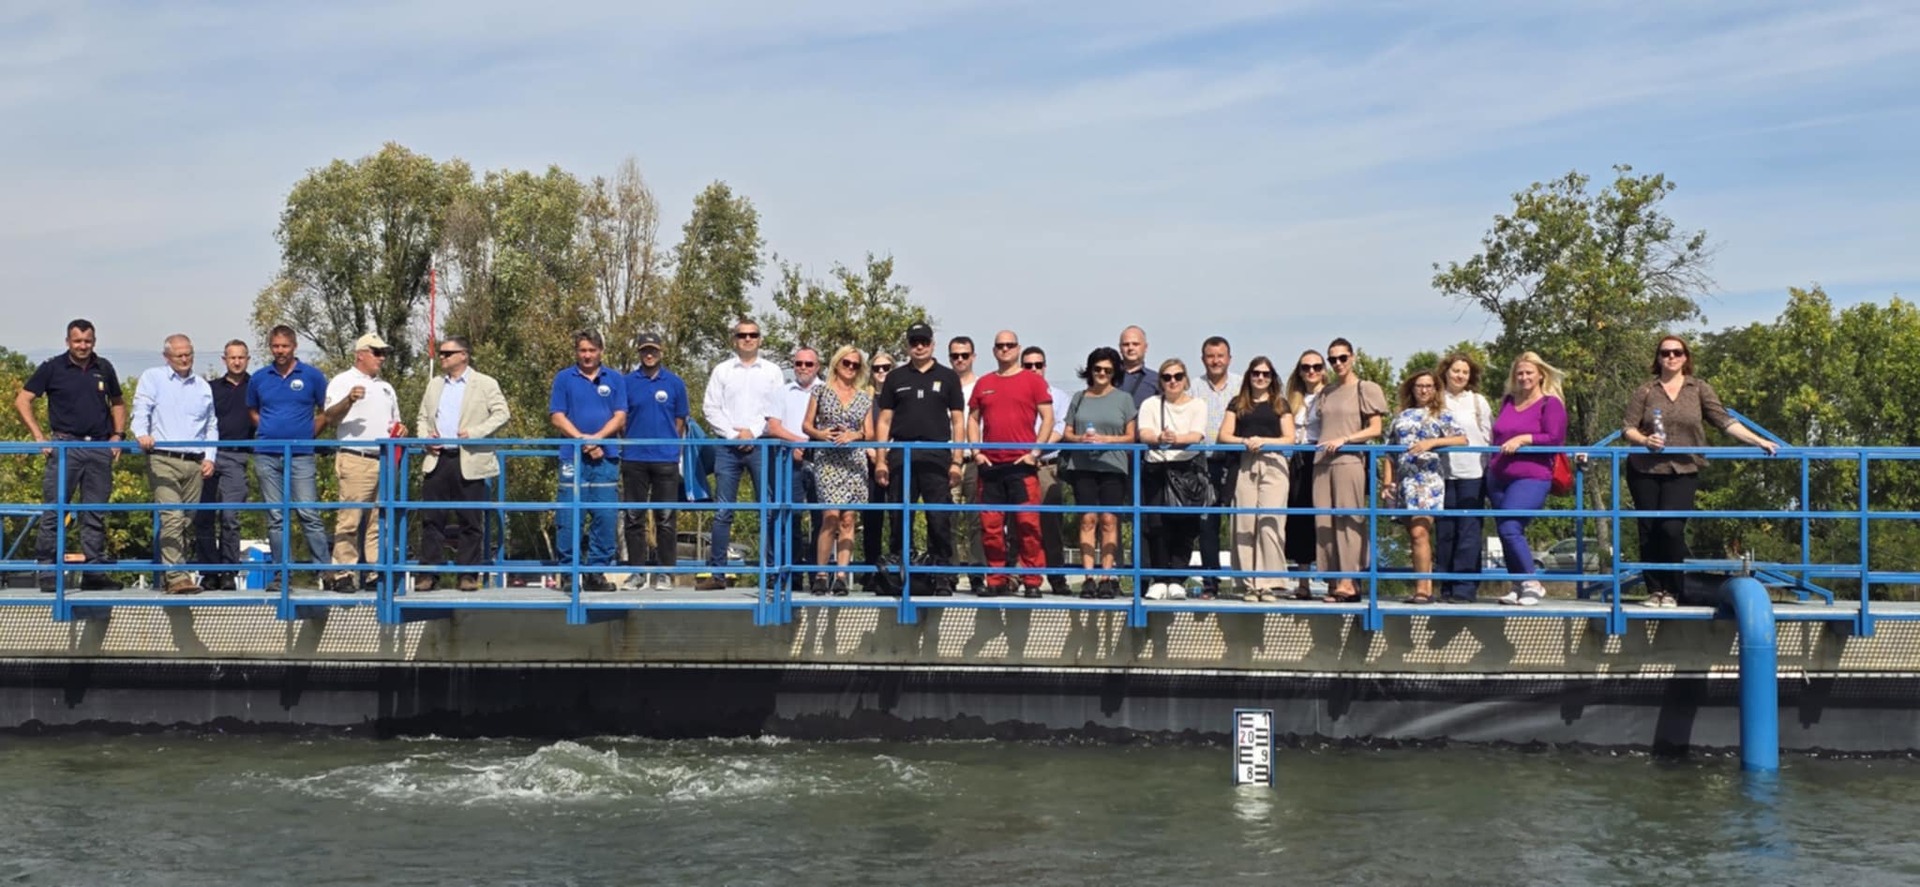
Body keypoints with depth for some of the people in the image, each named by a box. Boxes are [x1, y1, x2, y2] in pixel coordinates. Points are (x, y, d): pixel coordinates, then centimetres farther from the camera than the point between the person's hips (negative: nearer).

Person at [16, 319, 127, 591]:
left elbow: (117, 403, 24)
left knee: (96, 514, 7)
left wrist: (118, 434, 10)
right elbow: (22, 401, 0)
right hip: (65, 446, -3)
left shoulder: (104, 368, 12)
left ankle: (94, 572, 12)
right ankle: (47, 571, -1)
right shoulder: (52, 368, 1)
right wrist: (39, 436, -8)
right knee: (54, 512, -5)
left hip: (100, 448, 4)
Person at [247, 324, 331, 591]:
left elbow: (325, 412, 9)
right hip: (267, 456, 3)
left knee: (309, 514, -7)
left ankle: (324, 569, -4)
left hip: (301, 455, -3)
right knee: (275, 518, 5)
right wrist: (268, 432, 11)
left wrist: (307, 435, 5)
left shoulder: (312, 376, 2)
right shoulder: (259, 378, 9)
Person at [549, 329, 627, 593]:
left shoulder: (615, 380, 12)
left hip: (606, 456, 2)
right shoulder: (564, 378, 8)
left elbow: (620, 417, 4)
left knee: (605, 516, 0)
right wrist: (582, 439, -11)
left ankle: (597, 571, 7)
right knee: (569, 517, -4)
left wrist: (597, 438, -12)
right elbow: (557, 416, 1)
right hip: (573, 457, -1)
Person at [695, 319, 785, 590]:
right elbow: (710, 408, 5)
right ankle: (717, 573, 2)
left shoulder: (772, 372, 10)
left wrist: (753, 432, -9)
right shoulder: (721, 370, 11)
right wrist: (734, 434, -7)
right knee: (723, 511, 0)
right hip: (728, 446, 1)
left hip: (762, 445, -1)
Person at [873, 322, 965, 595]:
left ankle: (941, 576, -2)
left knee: (939, 518, -6)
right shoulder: (896, 378, 13)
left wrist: (956, 460, -1)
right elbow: (884, 420, 11)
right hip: (901, 454, 1)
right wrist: (881, 460, 2)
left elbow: (958, 421, 8)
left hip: (937, 454, -1)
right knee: (900, 518, 3)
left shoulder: (948, 377, 10)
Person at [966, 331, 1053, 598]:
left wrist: (1035, 451, -6)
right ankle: (996, 581, 9)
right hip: (990, 465, 3)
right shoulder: (983, 384, 15)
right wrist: (976, 451, 4)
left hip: (1023, 465, -3)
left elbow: (1047, 418, 2)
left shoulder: (1033, 381, 5)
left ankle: (1032, 581, -4)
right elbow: (973, 419, 18)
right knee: (990, 525, 2)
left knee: (1028, 523, -8)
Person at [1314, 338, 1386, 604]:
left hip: (1349, 461, -6)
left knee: (1348, 520, -9)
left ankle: (1349, 582, -12)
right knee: (1324, 522, 0)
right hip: (1323, 462, 6)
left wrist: (1344, 439, -12)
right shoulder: (1327, 392, 19)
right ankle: (1334, 581, 2)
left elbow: (1375, 430, -2)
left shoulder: (1366, 389, 3)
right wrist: (1321, 445, 9)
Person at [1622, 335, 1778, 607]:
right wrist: (1644, 440, -19)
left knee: (1671, 528, -14)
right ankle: (1654, 589, 13)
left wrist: (1759, 441, -8)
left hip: (1683, 471, -1)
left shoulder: (1699, 389, 6)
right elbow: (1628, 428, 2)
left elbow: (1725, 421, 1)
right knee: (1649, 532, 2)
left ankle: (1673, 590, 0)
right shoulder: (1645, 391, 5)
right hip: (1645, 470, 1)